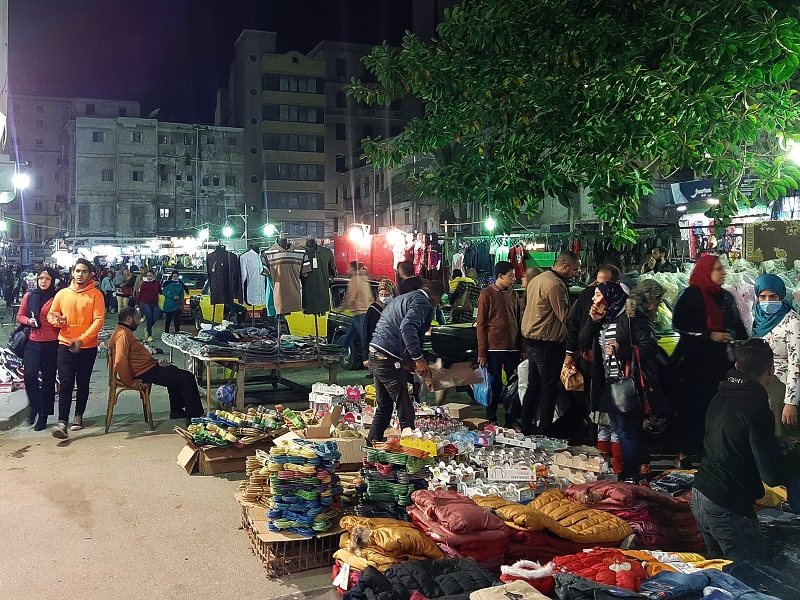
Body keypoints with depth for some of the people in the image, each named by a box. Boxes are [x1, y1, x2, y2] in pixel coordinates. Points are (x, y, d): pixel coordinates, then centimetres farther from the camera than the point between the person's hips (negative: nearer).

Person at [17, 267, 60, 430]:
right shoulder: (29, 296, 5)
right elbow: (19, 316, 12)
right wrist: (28, 321, -7)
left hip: (51, 343, -2)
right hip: (32, 342, 2)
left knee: (48, 379, 7)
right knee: (30, 376, -11)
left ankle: (43, 414, 18)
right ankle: (34, 405, 16)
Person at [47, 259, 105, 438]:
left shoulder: (96, 295, -5)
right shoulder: (62, 294, 4)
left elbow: (98, 320, -11)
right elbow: (51, 314, 13)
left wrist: (82, 339, -20)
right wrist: (56, 320, -12)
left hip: (88, 346, -1)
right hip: (65, 345, 1)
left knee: (83, 383, 12)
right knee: (65, 383, -8)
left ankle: (79, 416, 28)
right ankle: (62, 422, -11)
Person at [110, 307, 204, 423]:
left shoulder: (125, 332, 15)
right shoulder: (123, 334, -20)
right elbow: (120, 362, -31)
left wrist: (156, 362, 13)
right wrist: (129, 381, -22)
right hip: (145, 372, -12)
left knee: (173, 371, 33)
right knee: (187, 378, -12)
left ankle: (176, 410, 33)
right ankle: (194, 416, -5)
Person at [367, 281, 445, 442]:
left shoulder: (402, 299, 25)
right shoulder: (422, 302, -6)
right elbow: (407, 327, -24)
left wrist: (408, 361, 24)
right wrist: (418, 358, -23)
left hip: (375, 356, 10)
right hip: (389, 360, -10)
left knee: (384, 408, 18)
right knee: (406, 411, -3)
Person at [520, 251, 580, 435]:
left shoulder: (536, 280, 12)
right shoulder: (555, 284, -19)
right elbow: (566, 316, -19)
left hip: (530, 339, 9)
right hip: (547, 343, -9)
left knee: (534, 385, 16)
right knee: (549, 388, 1)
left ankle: (527, 427, 23)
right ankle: (544, 432, 7)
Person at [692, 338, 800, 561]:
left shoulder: (720, 398, 5)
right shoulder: (757, 409, -20)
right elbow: (772, 475, -18)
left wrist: (779, 443, 25)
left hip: (699, 495, 9)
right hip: (728, 507, -8)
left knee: (717, 563, 22)